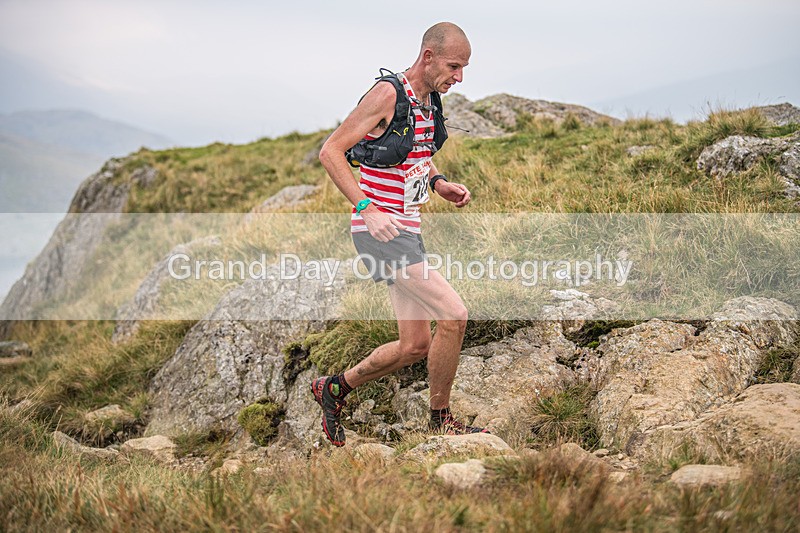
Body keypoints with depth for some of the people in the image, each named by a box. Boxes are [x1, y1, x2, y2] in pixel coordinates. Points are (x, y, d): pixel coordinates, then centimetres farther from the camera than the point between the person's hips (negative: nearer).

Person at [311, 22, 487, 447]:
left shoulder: (430, 100, 12)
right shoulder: (388, 95, -14)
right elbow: (330, 152, -16)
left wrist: (437, 182, 8)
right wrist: (367, 208, -26)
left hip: (406, 232, 9)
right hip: (380, 230, -9)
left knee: (416, 346, 10)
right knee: (453, 316, -16)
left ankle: (335, 388, 28)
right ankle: (441, 420, 2)